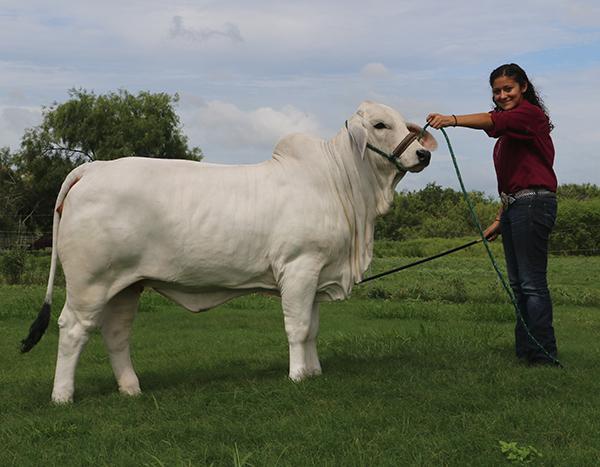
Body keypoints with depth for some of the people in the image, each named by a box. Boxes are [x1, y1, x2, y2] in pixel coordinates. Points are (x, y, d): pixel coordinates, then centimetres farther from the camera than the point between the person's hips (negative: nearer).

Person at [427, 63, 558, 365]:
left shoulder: (531, 114, -6)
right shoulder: (510, 126, 22)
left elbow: (494, 121, -28)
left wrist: (453, 120, -42)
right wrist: (500, 220, 21)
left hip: (533, 203, -10)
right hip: (514, 205, 10)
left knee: (532, 282, -12)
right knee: (518, 284, 10)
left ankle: (543, 356, -10)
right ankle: (524, 351, 16)